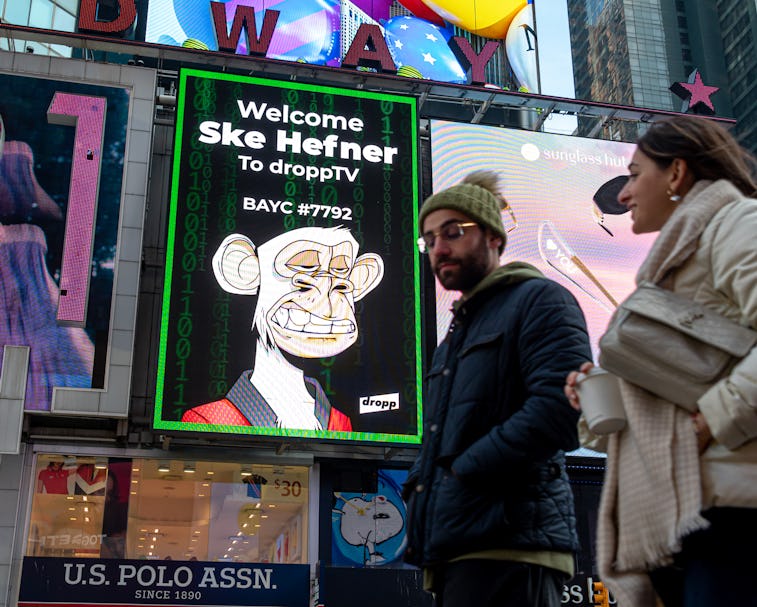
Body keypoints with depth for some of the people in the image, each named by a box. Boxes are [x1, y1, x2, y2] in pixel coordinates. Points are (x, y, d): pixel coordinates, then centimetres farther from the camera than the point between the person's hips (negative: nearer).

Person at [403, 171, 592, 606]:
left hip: (508, 547, -9)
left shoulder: (539, 300, 0)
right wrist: (421, 483, 10)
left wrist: (465, 468, -14)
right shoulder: (458, 333, 28)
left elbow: (561, 407, -17)